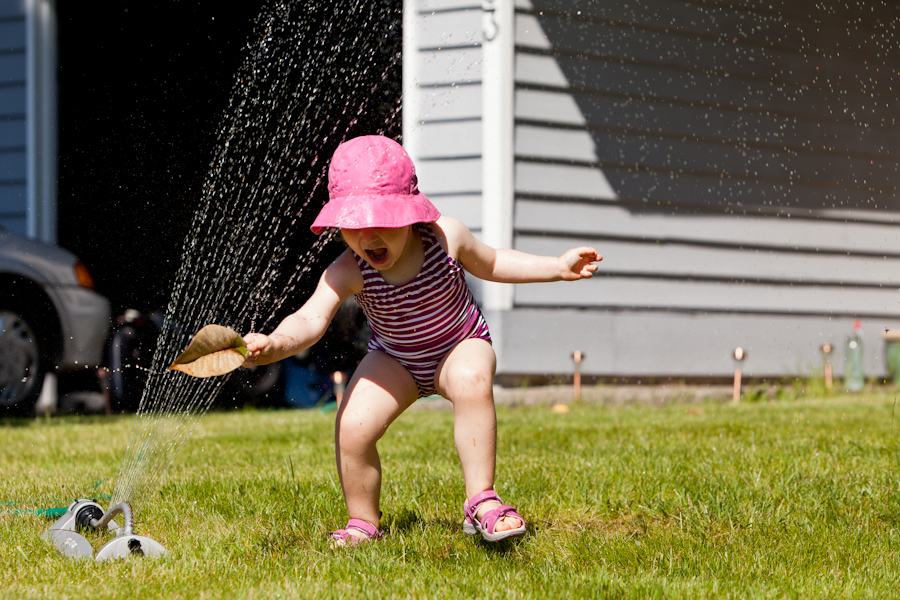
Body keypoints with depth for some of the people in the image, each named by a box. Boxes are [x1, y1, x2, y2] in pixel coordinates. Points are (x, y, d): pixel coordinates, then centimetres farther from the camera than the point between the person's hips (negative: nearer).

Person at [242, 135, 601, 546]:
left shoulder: (446, 236, -24)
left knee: (472, 383, -36)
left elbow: (489, 264, -1)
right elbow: (310, 319, -41)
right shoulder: (348, 272, -28)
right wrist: (275, 343, -63)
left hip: (460, 345, -1)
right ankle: (363, 523, 6)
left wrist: (559, 267, -2)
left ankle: (481, 500, -28)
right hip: (395, 360, 1)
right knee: (351, 429, -20)